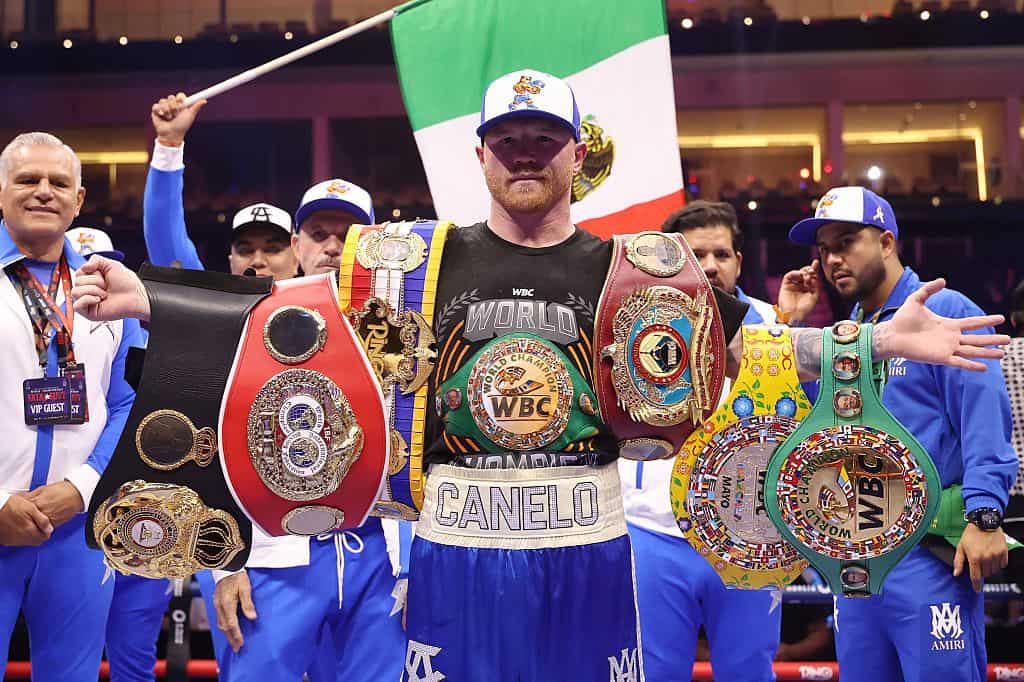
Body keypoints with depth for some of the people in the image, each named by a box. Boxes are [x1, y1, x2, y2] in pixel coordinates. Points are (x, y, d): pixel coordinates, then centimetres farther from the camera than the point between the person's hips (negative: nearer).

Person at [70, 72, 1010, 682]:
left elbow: (747, 344, 4)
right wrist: (148, 300, -6)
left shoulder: (629, 269, 3)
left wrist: (885, 338, -4)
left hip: (587, 554, 0)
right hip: (456, 552, 0)